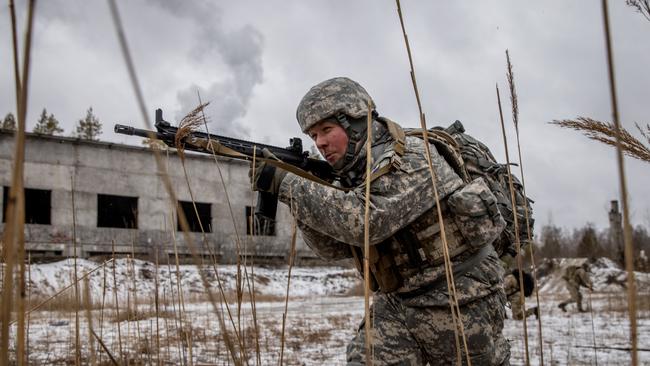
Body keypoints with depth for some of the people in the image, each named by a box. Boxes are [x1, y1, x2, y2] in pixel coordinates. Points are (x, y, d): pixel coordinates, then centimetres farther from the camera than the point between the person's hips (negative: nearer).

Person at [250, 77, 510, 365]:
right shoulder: (353, 174, 4)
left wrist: (286, 184, -31)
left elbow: (364, 220, -34)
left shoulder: (413, 159, -21)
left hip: (459, 298, -6)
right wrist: (303, 186, -14)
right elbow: (336, 247, 1)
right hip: (397, 302, 6)